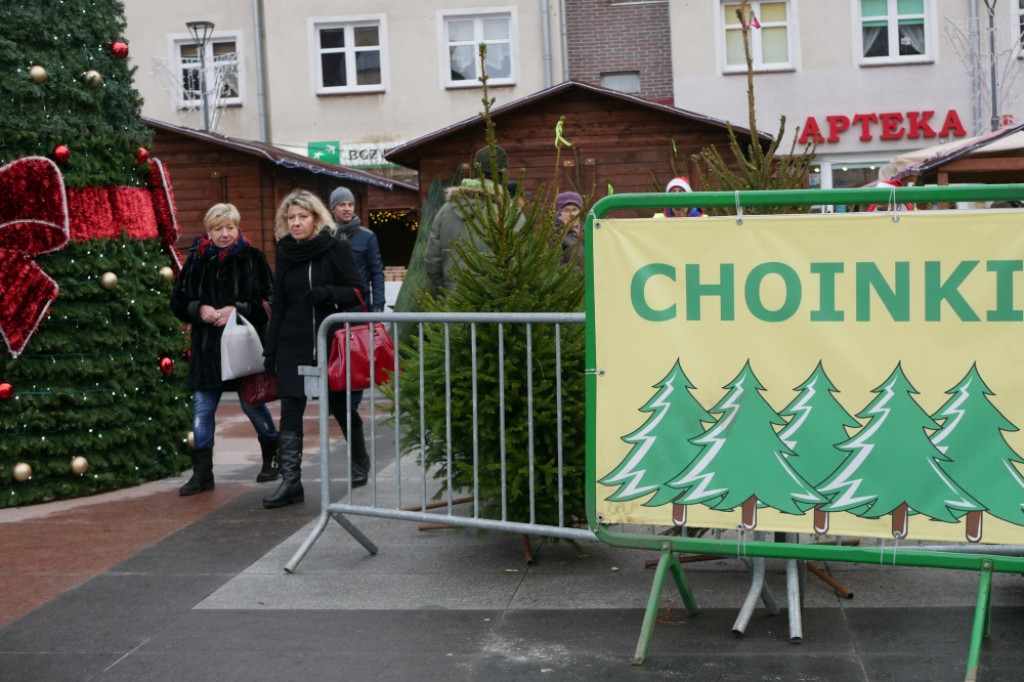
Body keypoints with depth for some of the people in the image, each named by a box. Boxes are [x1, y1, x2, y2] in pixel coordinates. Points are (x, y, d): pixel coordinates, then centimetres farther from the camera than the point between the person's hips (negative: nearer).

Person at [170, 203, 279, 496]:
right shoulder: (196, 259, 5)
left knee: (252, 403, 8)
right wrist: (199, 309, -11)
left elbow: (268, 301, -7)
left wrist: (236, 310, -17)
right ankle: (201, 473, 12)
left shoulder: (253, 258, -3)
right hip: (206, 347, 3)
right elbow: (178, 301, 8)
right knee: (202, 408, 4)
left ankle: (273, 456, 30)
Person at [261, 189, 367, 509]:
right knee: (290, 412, -3)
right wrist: (270, 349, 12)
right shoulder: (286, 254, 10)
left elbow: (356, 292, -3)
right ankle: (290, 481, -2)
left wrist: (327, 293, -22)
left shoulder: (336, 249, -2)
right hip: (293, 345, 3)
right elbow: (278, 306, 14)